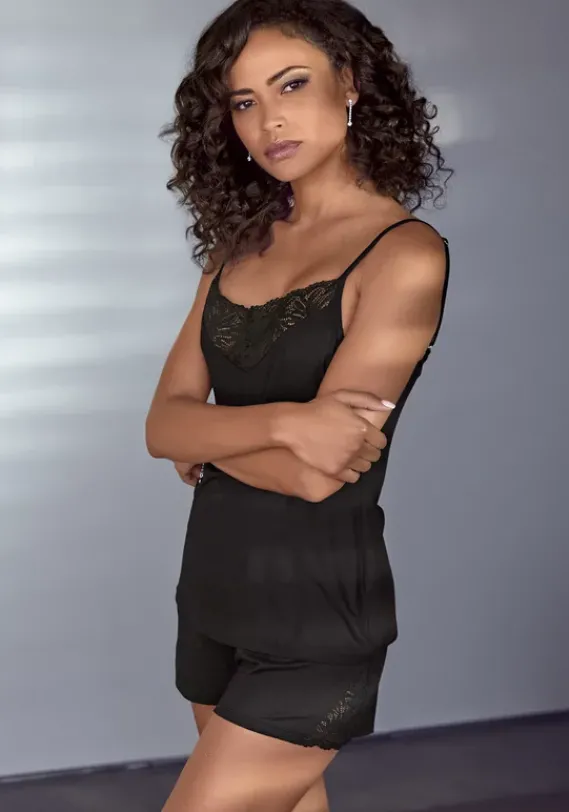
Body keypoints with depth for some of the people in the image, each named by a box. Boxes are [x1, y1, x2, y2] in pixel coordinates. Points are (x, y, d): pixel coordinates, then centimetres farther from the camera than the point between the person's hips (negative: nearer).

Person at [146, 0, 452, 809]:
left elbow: (315, 475, -20)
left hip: (318, 608, -6)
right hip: (214, 590, 7)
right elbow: (164, 423, -3)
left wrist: (209, 441, -3)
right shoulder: (242, 243, 7)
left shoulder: (406, 255, -14)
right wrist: (277, 422, -21)